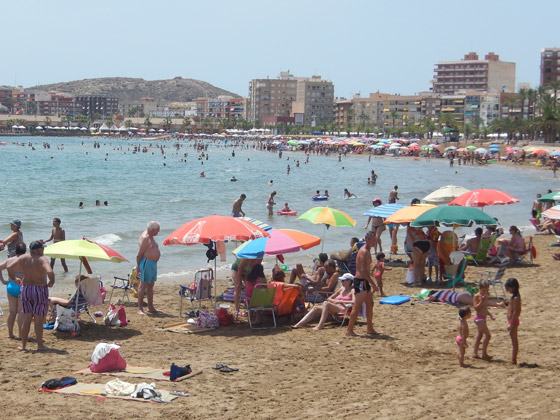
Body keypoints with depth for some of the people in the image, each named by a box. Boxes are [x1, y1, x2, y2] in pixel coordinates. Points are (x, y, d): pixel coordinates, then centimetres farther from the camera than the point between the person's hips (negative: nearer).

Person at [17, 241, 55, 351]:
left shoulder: (22, 258, 1)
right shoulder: (42, 260, -14)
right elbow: (50, 272, -31)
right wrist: (51, 282, -13)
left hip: (25, 289, 5)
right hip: (40, 290, -5)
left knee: (26, 318, 12)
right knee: (39, 319, 4)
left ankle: (23, 345, 15)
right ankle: (40, 345, 9)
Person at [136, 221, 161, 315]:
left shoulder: (150, 237, 17)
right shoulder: (144, 238, -15)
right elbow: (140, 253, -16)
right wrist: (138, 265, -15)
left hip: (153, 263, 10)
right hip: (147, 262, -10)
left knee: (150, 286, 15)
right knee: (143, 285, -8)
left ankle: (151, 307, 23)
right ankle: (140, 309, -7)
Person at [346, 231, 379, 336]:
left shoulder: (367, 251, 16)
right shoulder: (364, 252, -16)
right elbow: (363, 270, -24)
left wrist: (370, 283, 21)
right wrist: (373, 284, -23)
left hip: (365, 282, 10)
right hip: (361, 281, -10)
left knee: (370, 304, 13)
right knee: (357, 306, -8)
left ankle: (370, 328, 20)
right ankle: (349, 330, -4)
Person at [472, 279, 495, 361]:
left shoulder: (486, 296, 12)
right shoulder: (476, 296, -13)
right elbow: (476, 308, -21)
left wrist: (490, 315, 11)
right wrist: (481, 300, -28)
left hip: (483, 318, 9)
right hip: (479, 318, -9)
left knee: (479, 335, 14)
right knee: (488, 335, -12)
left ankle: (475, 353, 21)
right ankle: (484, 354, -7)